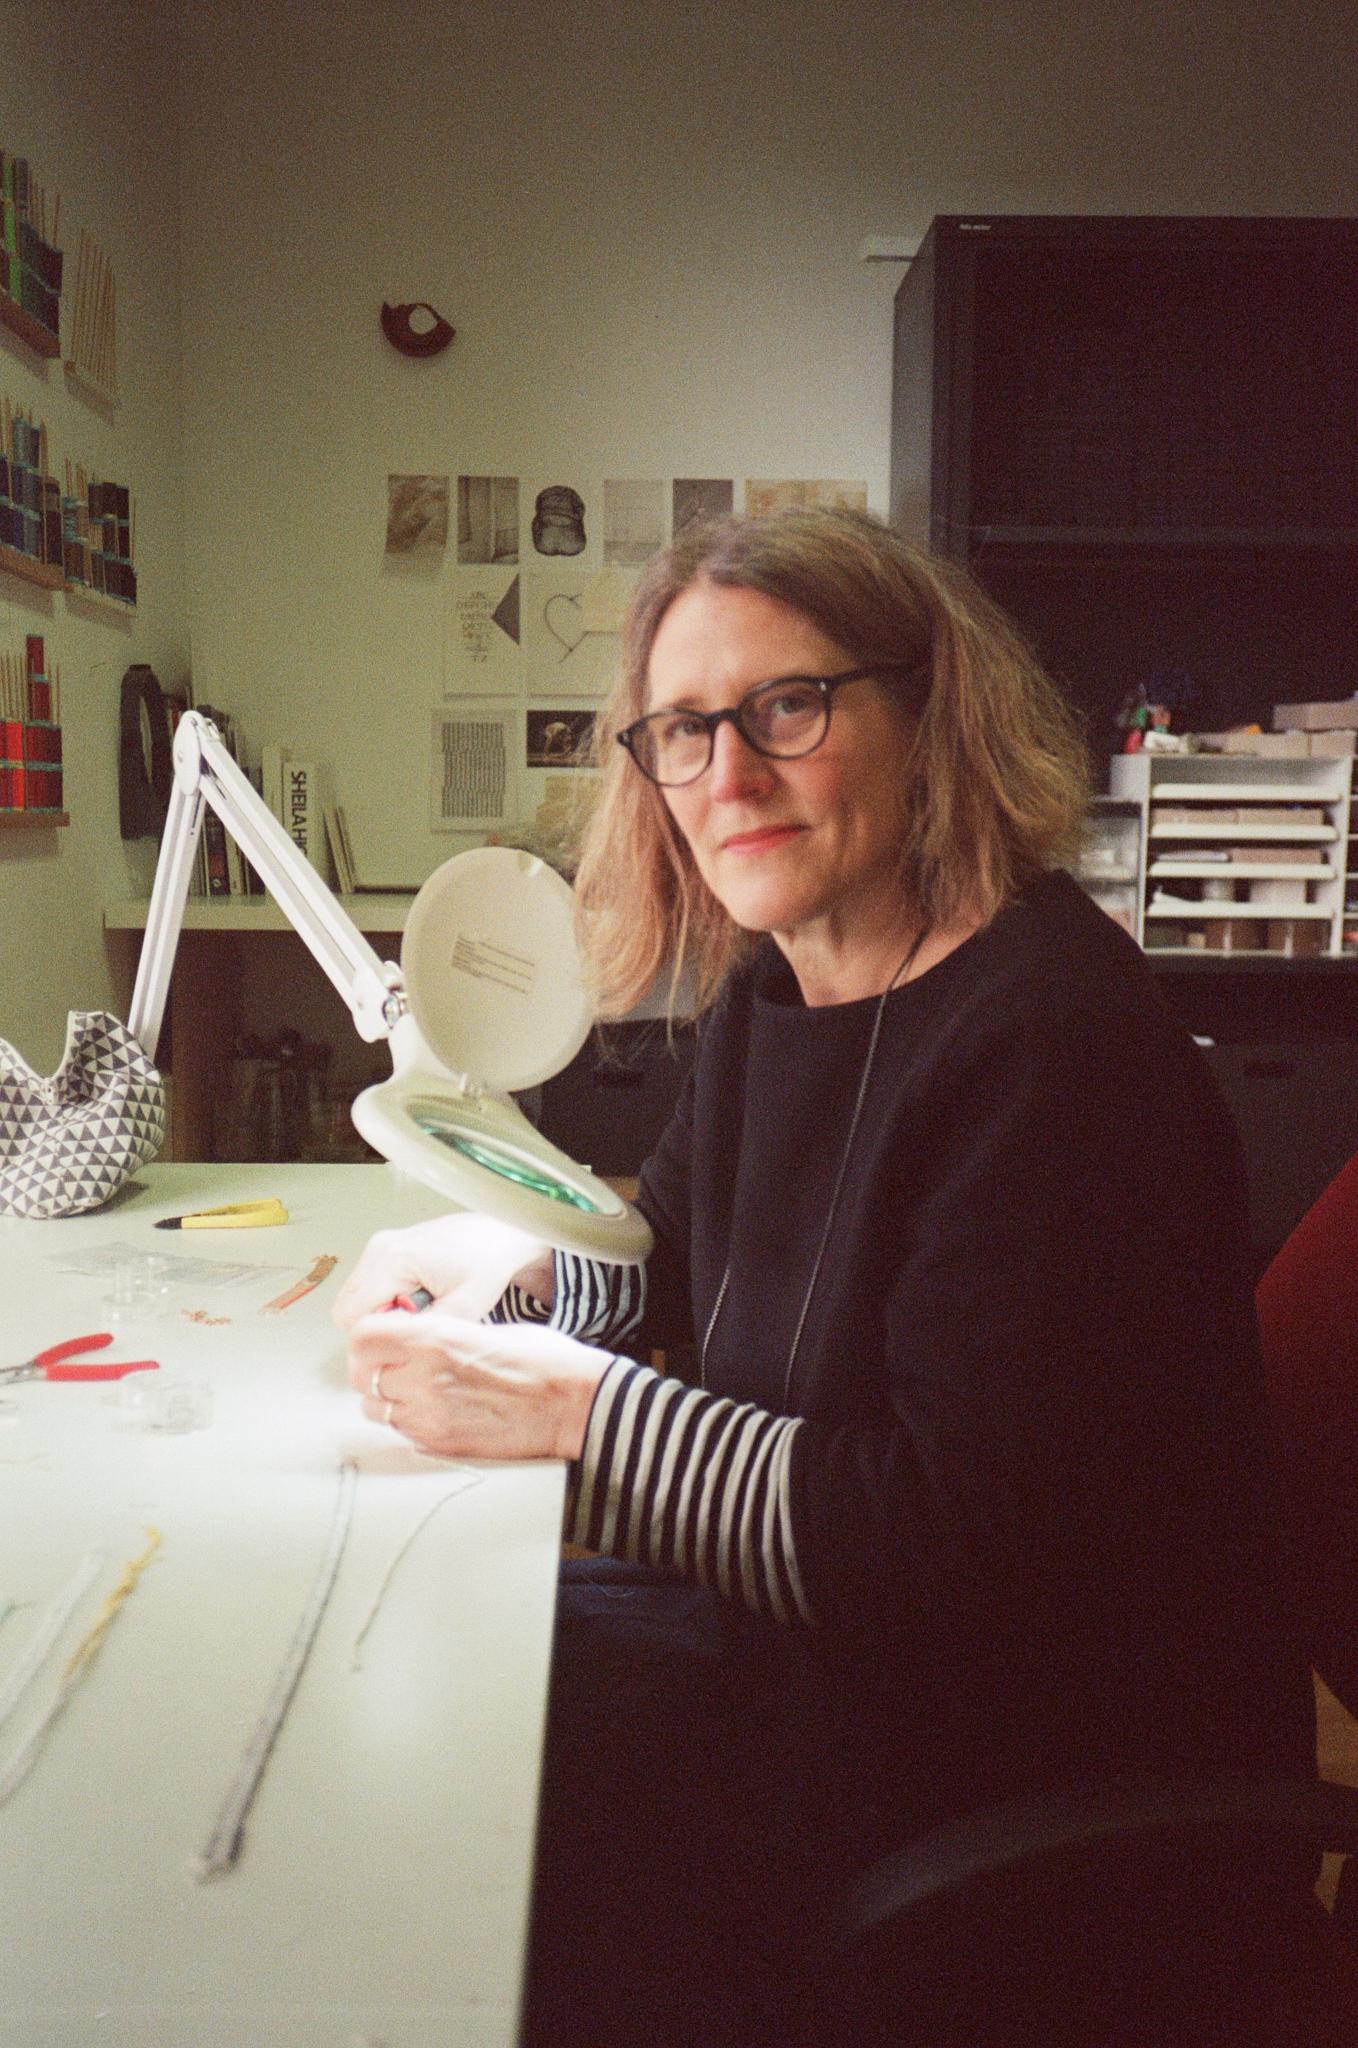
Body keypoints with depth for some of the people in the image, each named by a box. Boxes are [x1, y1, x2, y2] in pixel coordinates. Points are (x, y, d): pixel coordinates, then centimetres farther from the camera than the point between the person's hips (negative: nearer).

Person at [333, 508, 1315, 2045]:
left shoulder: (1050, 1046, -25)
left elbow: (963, 1542, -28)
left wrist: (574, 1410, -24)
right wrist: (515, 1262, -4)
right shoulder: (774, 993, 4)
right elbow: (682, 1261, 18)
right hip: (813, 1628, 8)